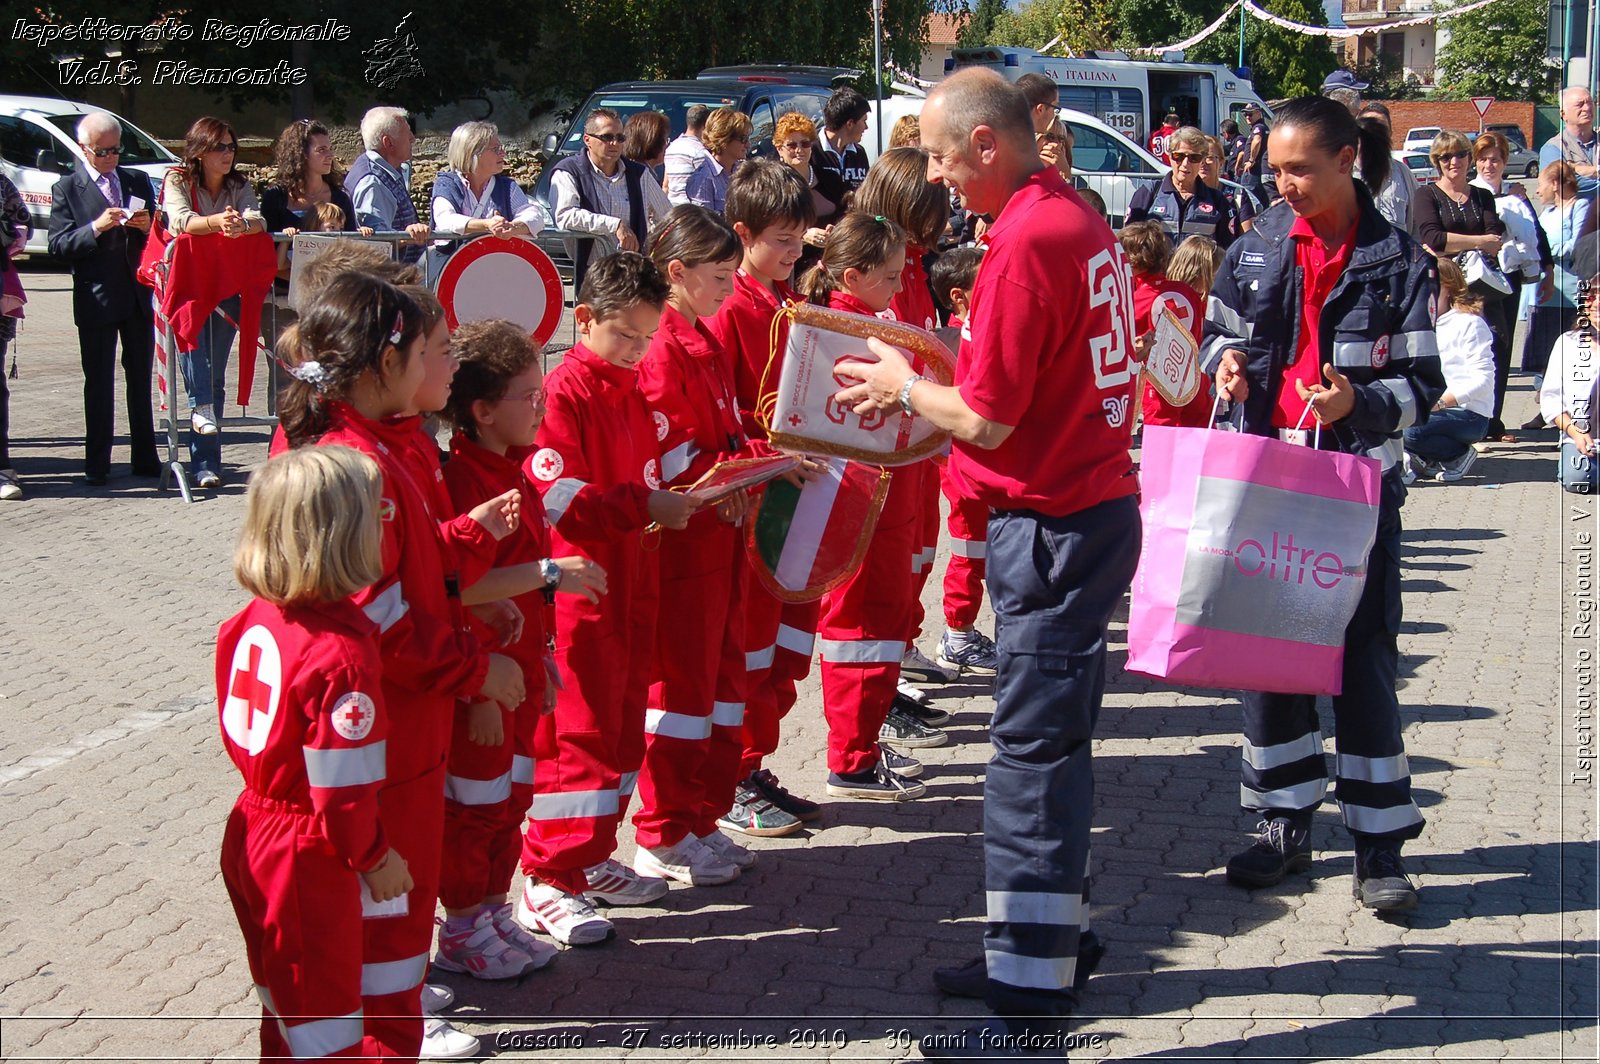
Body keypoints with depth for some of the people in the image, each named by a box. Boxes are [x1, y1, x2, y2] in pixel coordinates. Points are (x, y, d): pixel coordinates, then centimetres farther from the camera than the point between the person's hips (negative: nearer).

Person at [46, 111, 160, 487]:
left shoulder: (138, 181, 13)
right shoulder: (67, 189, 1)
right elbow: (58, 246, -7)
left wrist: (148, 226, -7)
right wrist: (96, 227, -21)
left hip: (139, 296, 4)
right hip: (96, 299, -3)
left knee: (141, 379, 8)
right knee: (98, 384, 0)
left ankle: (145, 459, 15)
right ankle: (96, 466, 4)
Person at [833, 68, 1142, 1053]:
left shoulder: (1026, 241, -20)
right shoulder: (1083, 218, 10)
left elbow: (985, 421, -19)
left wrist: (906, 387, -2)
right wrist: (940, 379, 11)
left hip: (1053, 525, -10)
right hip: (1094, 502, 10)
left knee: (1035, 753, -4)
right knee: (1055, 741, 18)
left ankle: (1030, 998, 4)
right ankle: (1052, 943, 30)